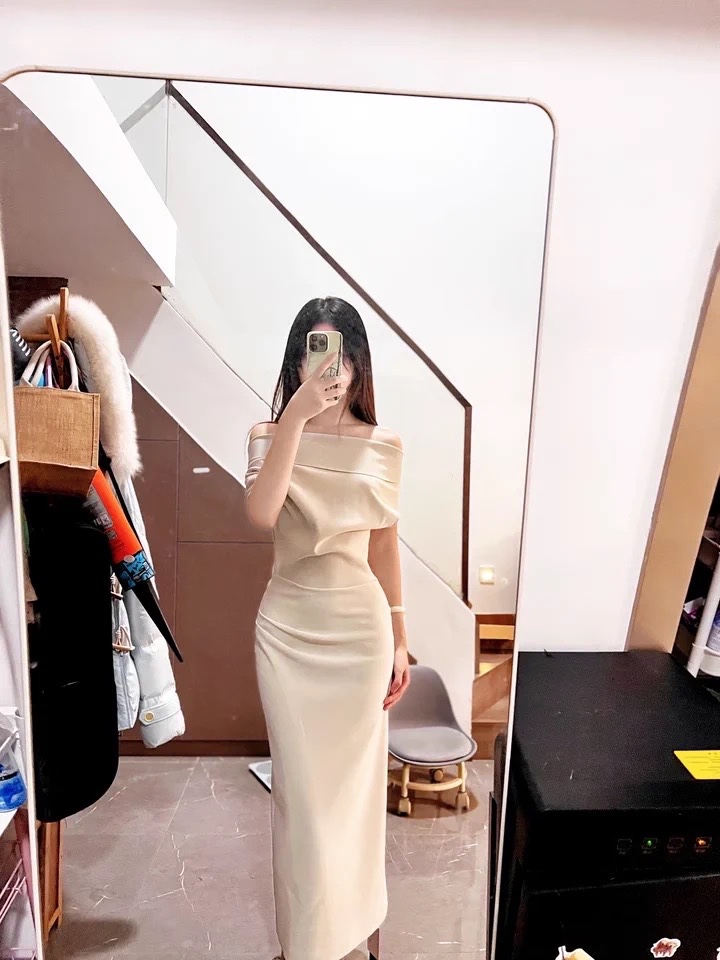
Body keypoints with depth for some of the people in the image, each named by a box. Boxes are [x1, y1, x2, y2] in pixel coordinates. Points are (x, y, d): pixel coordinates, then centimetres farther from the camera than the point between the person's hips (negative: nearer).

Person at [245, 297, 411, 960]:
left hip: (360, 625, 1)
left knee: (355, 778, 15)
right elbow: (262, 514, -24)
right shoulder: (271, 436, -4)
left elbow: (385, 546, 5)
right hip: (289, 626, -1)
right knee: (302, 784, 10)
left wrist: (399, 639, 7)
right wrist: (296, 415, -28)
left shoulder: (382, 449, 0)